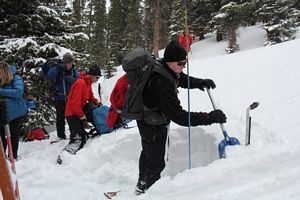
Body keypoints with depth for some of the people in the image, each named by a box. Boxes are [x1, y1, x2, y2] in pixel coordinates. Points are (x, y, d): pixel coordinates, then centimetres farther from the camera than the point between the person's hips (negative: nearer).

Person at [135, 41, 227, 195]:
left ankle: (142, 184, 52)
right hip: (154, 127, -10)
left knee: (147, 153, 29)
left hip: (146, 122, 10)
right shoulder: (162, 83, -38)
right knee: (156, 163, 9)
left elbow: (182, 79, 10)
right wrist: (210, 117, -34)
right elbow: (179, 116, -37)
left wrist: (200, 82, -7)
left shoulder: (161, 66, -11)